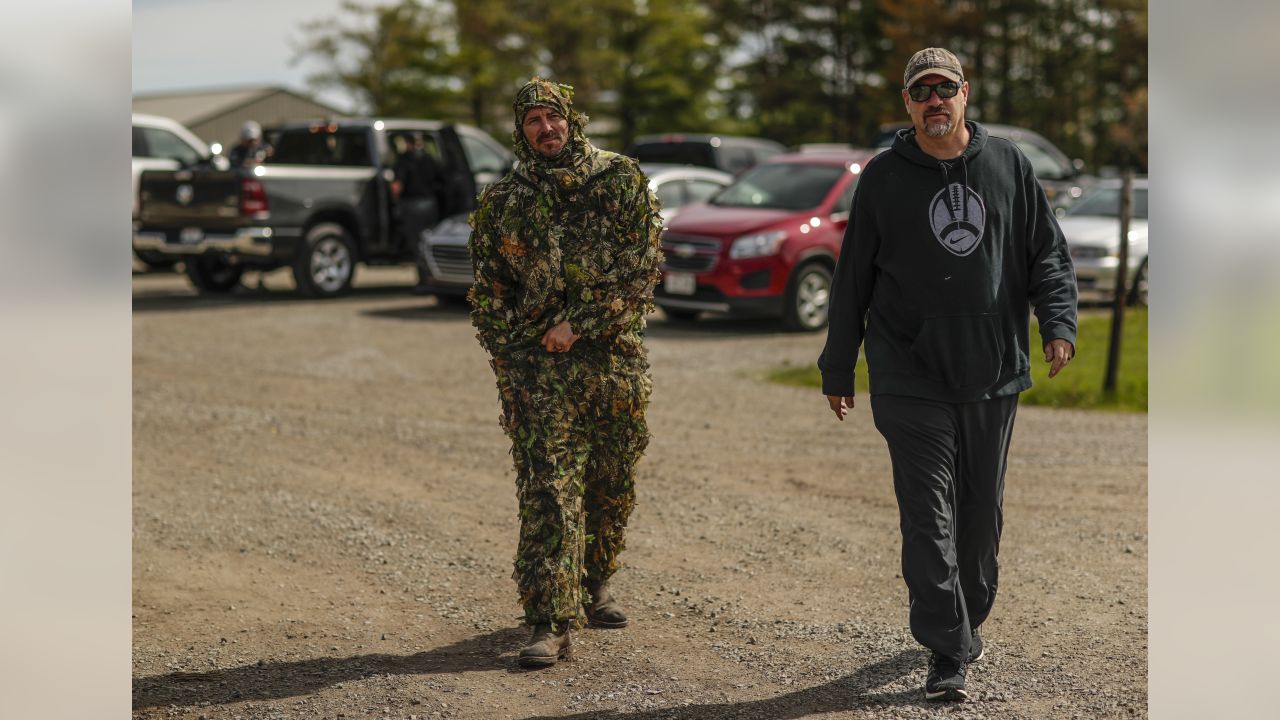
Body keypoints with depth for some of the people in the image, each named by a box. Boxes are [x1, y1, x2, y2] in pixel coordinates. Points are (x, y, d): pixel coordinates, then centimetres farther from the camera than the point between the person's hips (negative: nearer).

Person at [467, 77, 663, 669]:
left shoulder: (620, 180, 2)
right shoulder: (502, 201, 6)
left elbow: (641, 267, -6)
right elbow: (489, 293, 11)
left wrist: (579, 324, -13)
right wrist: (508, 370, 4)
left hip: (615, 358, 1)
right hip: (539, 367, -1)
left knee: (612, 487, 12)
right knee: (547, 490, -10)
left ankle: (592, 586, 33)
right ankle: (551, 623, -12)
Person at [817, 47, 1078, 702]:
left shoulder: (1009, 165, 6)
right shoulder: (883, 177, 3)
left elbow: (1048, 254, 10)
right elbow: (852, 279, 7)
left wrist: (1058, 323, -7)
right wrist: (837, 369, 8)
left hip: (994, 377, 2)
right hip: (911, 379, -2)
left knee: (982, 514, 13)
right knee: (929, 519, -8)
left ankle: (969, 619, 32)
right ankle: (946, 653, -7)